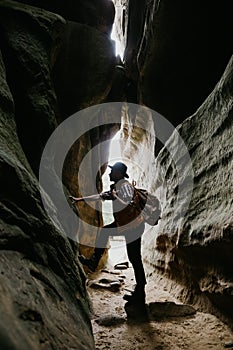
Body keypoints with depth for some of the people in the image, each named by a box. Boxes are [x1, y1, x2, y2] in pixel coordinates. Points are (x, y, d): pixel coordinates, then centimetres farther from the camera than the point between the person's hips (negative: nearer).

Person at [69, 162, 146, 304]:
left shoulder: (125, 186, -17)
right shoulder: (116, 186, 12)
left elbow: (129, 206, -30)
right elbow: (100, 196, 21)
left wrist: (115, 197, -29)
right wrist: (80, 199, 23)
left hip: (134, 226, -10)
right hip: (124, 224, 10)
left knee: (135, 259, -4)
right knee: (104, 232, 20)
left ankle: (140, 294, 6)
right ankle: (94, 262, 28)